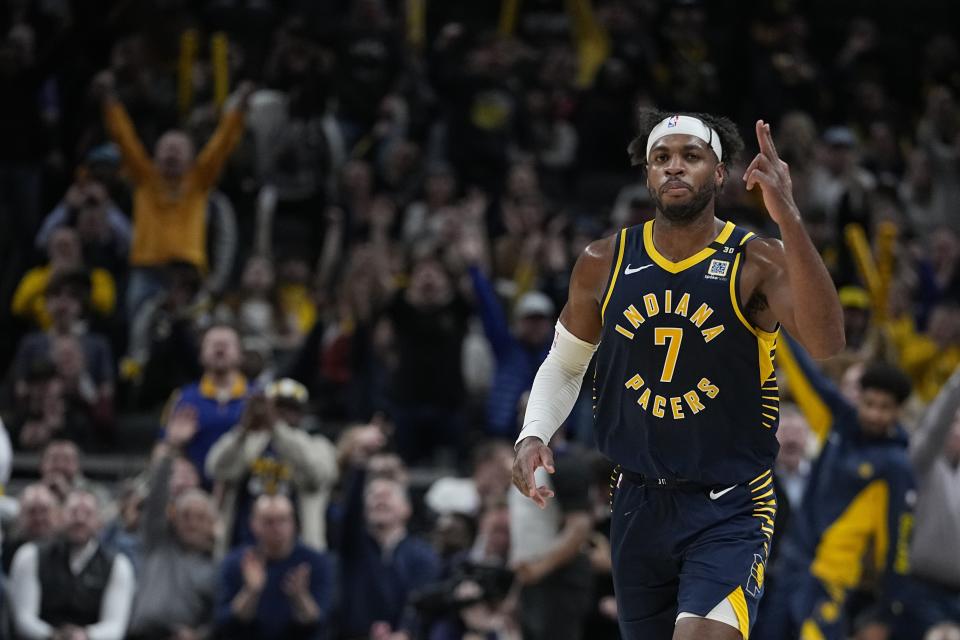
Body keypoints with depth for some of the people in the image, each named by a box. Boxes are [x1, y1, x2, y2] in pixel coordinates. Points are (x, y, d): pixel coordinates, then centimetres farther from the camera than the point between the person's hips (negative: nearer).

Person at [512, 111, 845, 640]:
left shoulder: (755, 263, -11)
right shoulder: (603, 264, 1)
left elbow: (826, 343, -31)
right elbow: (564, 363, 18)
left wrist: (787, 218, -38)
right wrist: (533, 436, -2)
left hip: (730, 511, -5)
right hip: (638, 504, 5)